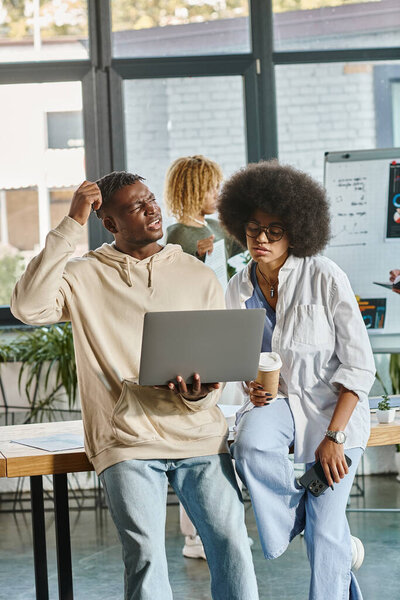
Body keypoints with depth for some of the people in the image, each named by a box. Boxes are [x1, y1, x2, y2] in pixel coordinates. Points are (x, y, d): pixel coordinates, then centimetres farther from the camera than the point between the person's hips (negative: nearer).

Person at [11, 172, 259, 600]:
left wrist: (200, 396, -13)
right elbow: (29, 307, -16)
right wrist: (71, 226, -14)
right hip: (128, 441, -2)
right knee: (145, 557, -16)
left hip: (197, 433, 2)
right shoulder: (85, 276, 4)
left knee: (231, 544, -11)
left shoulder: (198, 276, 11)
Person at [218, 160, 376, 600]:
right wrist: (251, 386, -10)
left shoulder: (325, 278, -14)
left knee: (324, 527, -6)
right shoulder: (239, 290, 0)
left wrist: (333, 437, -18)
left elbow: (359, 365, -13)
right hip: (275, 400, 3)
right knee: (250, 446, -31)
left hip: (333, 404, -3)